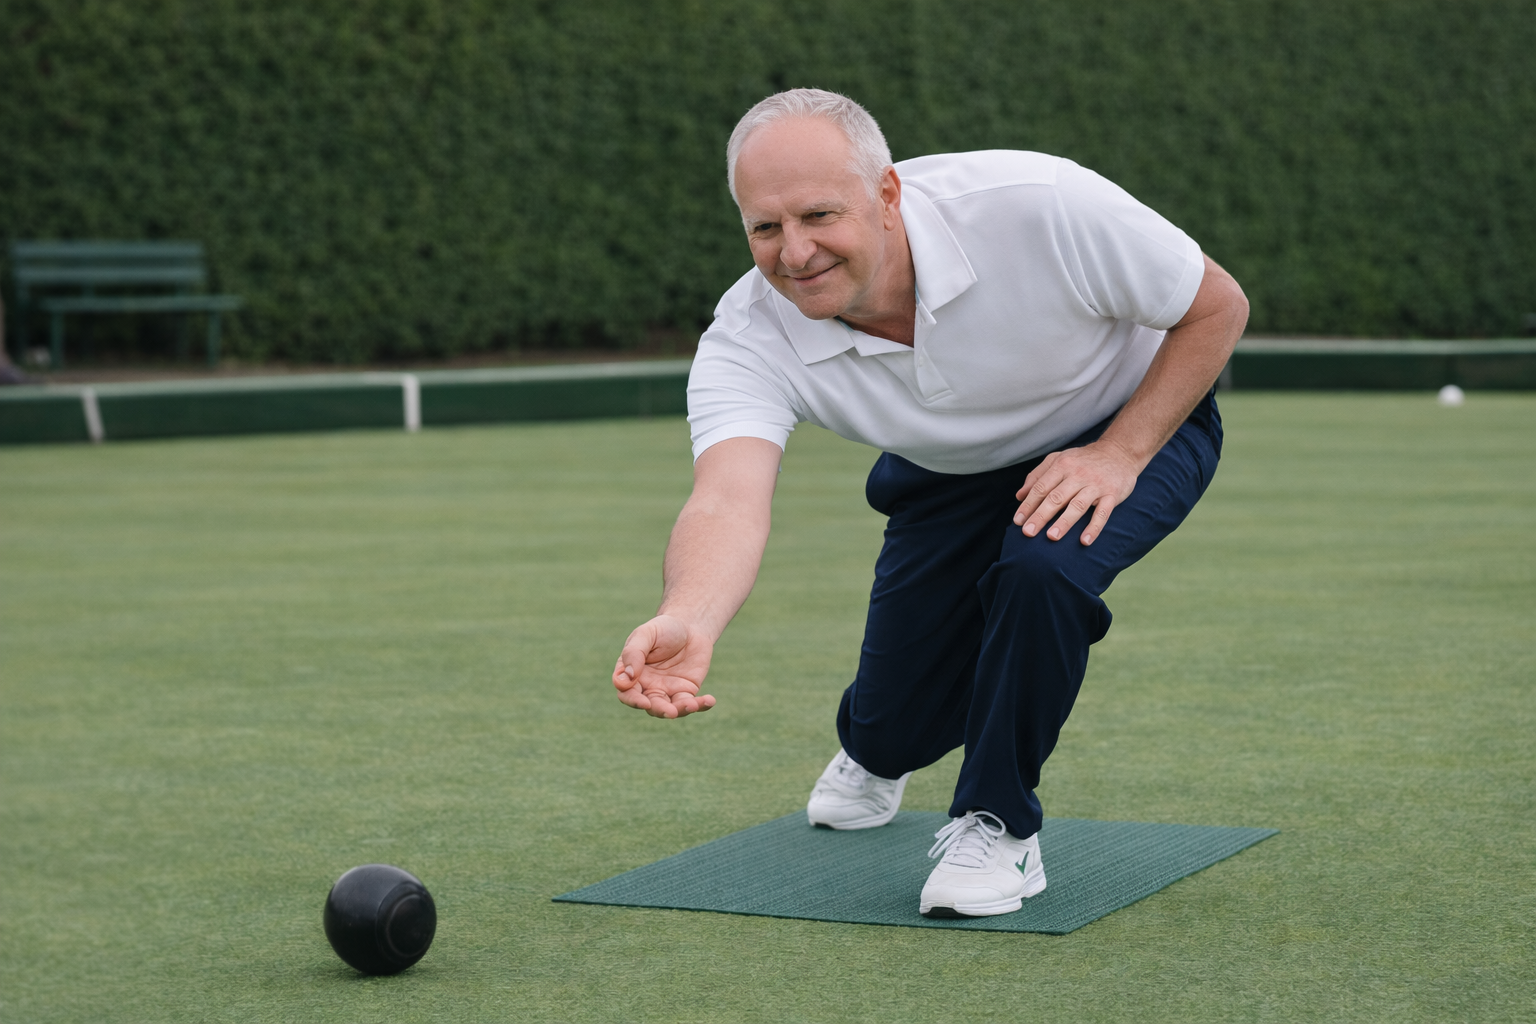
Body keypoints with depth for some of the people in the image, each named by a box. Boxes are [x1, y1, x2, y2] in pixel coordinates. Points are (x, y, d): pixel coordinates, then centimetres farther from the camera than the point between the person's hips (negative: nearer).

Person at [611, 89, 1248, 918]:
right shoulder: (747, 339, -30)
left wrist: (1119, 453, -29)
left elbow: (1218, 306, -22)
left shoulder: (1035, 206, -37)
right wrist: (685, 622, -67)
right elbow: (727, 501, -46)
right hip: (950, 472, 3)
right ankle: (874, 753, 42)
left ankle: (998, 825, -11)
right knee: (893, 728, 0)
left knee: (1041, 569, -35)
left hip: (1138, 422, -3)